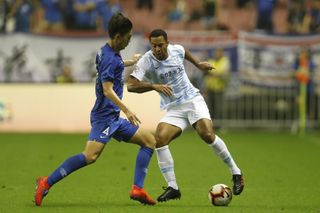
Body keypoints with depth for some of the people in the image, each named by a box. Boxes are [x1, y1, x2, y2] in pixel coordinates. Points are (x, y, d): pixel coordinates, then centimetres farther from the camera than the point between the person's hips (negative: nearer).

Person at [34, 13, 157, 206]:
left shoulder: (108, 52, 13)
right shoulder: (110, 58, -16)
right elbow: (107, 90, -24)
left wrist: (130, 63, 50)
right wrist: (126, 110, -31)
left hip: (114, 118, 11)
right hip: (105, 116, -11)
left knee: (149, 140, 11)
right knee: (91, 156, -24)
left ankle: (138, 189, 2)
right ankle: (46, 183, -17)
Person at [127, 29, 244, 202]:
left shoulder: (177, 50, -4)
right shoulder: (146, 61, -13)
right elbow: (130, 85, -24)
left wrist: (198, 64, 31)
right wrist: (154, 86, -34)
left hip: (193, 100, 0)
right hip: (173, 109, 0)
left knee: (207, 134, -23)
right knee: (159, 138, -24)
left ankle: (236, 173, -5)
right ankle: (172, 188, -17)